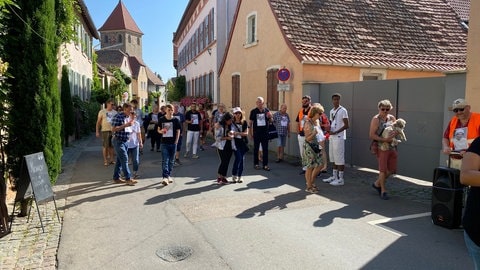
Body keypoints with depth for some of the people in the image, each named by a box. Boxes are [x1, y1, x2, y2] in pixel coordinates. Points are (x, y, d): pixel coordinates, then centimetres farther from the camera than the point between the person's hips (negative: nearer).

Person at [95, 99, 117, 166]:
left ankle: (111, 159, 17)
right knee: (105, 146, -2)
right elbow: (98, 122, 0)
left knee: (112, 146, 7)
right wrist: (97, 131, -5)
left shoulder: (115, 112, 12)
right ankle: (105, 160, 5)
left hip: (113, 130, 4)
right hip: (105, 131, -3)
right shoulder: (102, 111, 0)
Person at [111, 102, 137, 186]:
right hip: (118, 141, -8)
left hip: (125, 141, 8)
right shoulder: (118, 116, -14)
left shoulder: (128, 117, 11)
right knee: (124, 159, -10)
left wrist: (131, 123, 6)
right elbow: (113, 129, -19)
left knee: (120, 160, 12)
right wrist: (125, 125, -24)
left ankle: (116, 178, 21)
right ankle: (128, 179, -7)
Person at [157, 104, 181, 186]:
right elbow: (158, 129, 11)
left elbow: (178, 131, 4)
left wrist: (176, 141, -2)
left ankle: (169, 176, 22)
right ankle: (165, 177, -12)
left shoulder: (176, 120, 1)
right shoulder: (161, 120, 2)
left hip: (173, 143, 1)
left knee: (171, 161, 9)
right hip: (164, 143, -1)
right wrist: (161, 131, -12)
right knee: (165, 160, -8)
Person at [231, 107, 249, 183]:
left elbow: (246, 133, -3)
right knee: (238, 158, -14)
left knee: (242, 159, 4)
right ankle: (234, 175, 1)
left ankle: (240, 176, 15)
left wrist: (238, 133, -16)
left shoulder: (244, 122, 4)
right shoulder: (232, 122, 0)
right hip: (235, 142, -2)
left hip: (243, 142, 3)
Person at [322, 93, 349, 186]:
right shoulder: (331, 111, 15)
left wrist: (335, 132, -20)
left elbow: (346, 125, -13)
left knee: (339, 158, -4)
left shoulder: (343, 110, -8)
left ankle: (341, 179, 3)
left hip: (339, 137, -8)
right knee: (333, 157, 13)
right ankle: (334, 176, 23)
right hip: (332, 137, 8)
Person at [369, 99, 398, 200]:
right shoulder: (376, 119, -9)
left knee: (391, 170, 10)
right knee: (383, 169, -2)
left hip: (392, 147, 7)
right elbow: (371, 135, -15)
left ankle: (377, 184, 30)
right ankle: (383, 191, 12)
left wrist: (395, 132, -10)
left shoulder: (391, 118, 10)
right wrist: (384, 139, -23)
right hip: (382, 147, -6)